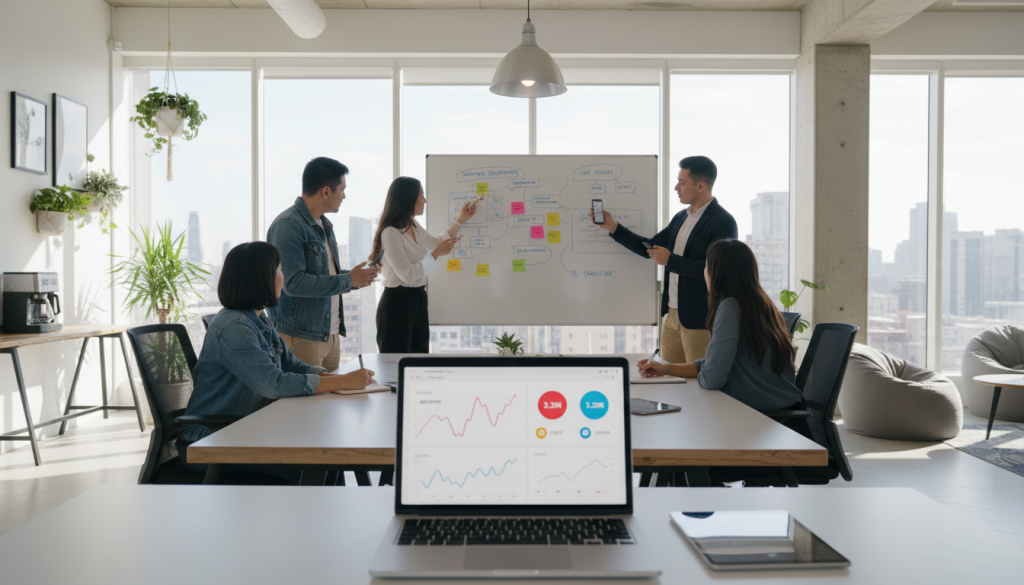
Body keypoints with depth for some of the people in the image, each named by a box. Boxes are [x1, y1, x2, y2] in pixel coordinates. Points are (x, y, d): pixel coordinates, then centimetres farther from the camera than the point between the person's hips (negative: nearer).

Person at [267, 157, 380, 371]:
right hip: (301, 336, -9)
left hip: (331, 335, 9)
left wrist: (355, 277, 5)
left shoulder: (324, 225, 15)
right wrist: (348, 280, -17)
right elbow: (293, 282, -24)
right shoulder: (288, 225, -15)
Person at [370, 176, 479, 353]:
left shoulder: (413, 226, 9)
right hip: (397, 303, -9)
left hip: (418, 301, 9)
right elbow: (407, 275, -21)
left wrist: (461, 220, 21)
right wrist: (436, 254, -13)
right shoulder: (390, 233, -19)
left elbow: (435, 243, 26)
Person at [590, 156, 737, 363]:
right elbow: (650, 248, 17)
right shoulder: (680, 218, 13)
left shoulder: (722, 222, -13)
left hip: (699, 320, -8)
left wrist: (670, 260, -18)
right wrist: (613, 227, 10)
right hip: (672, 315, 8)